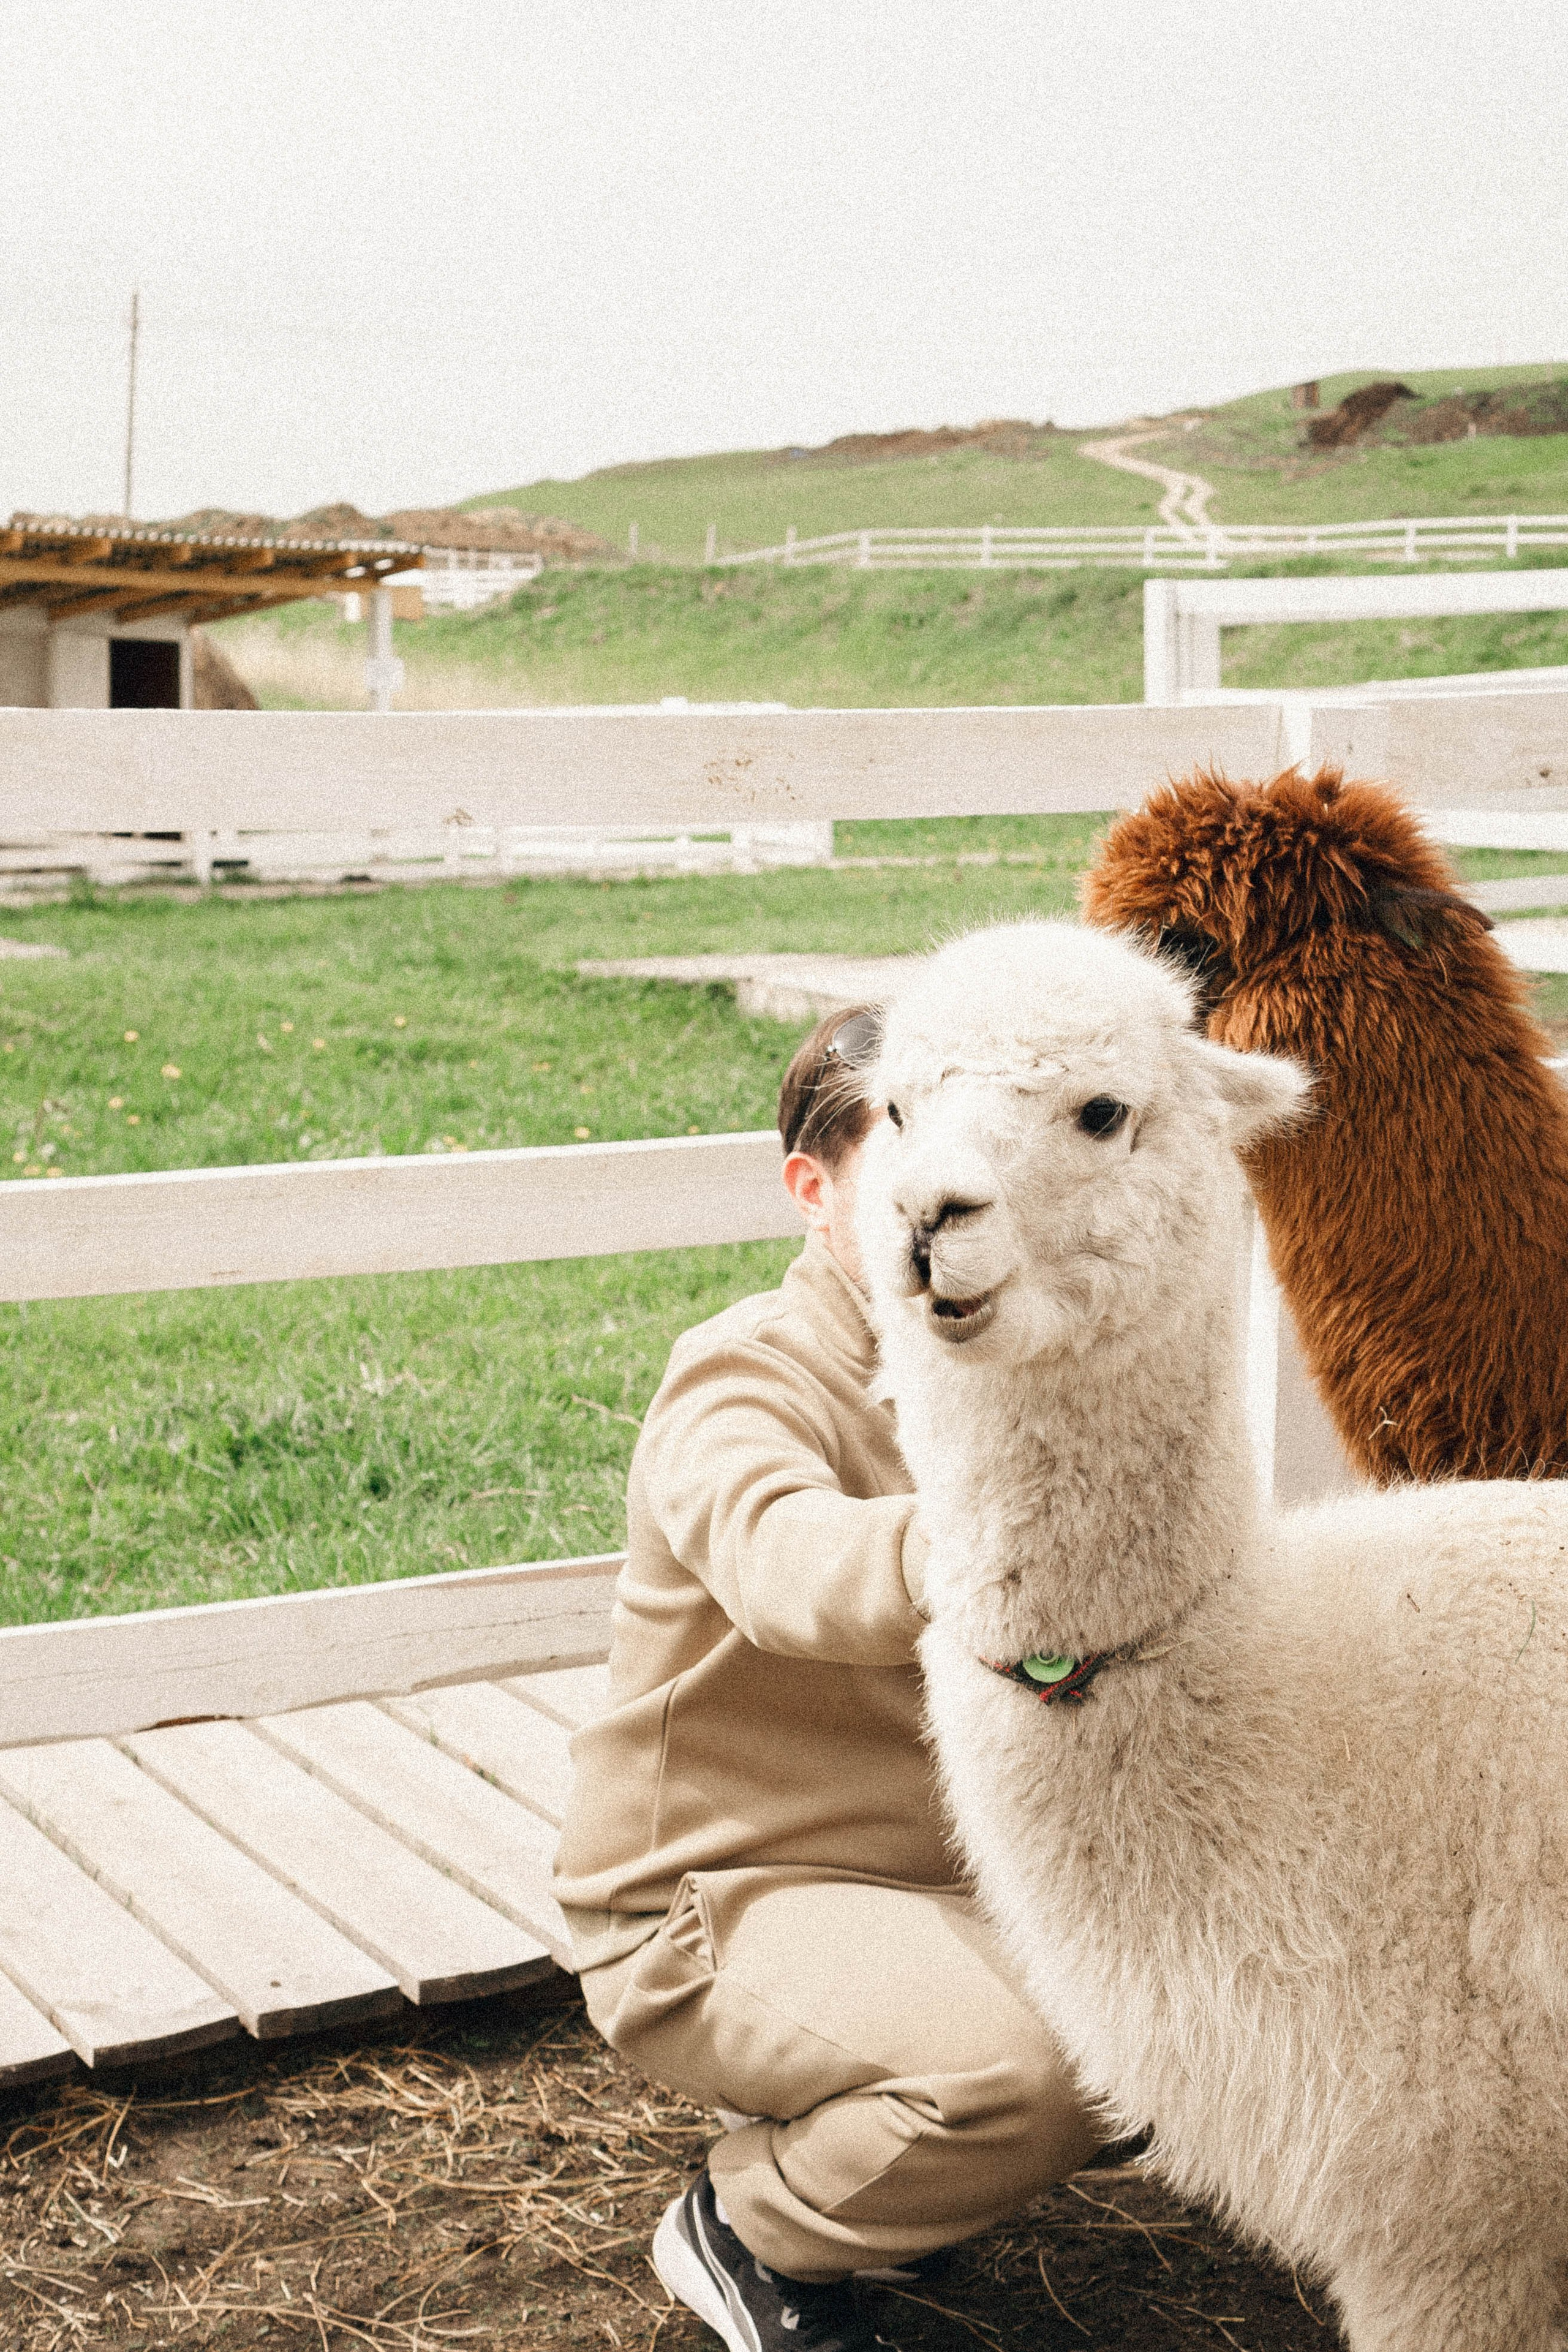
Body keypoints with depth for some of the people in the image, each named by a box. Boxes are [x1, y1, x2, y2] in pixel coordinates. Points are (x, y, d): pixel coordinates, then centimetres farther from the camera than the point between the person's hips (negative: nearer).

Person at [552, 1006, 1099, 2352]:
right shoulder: (742, 1380, -20)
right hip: (712, 1912, -8)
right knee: (1036, 2063, -31)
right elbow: (787, 1560, -44)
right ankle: (747, 2229, 0)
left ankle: (843, 2131, 16)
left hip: (938, 1870, 8)